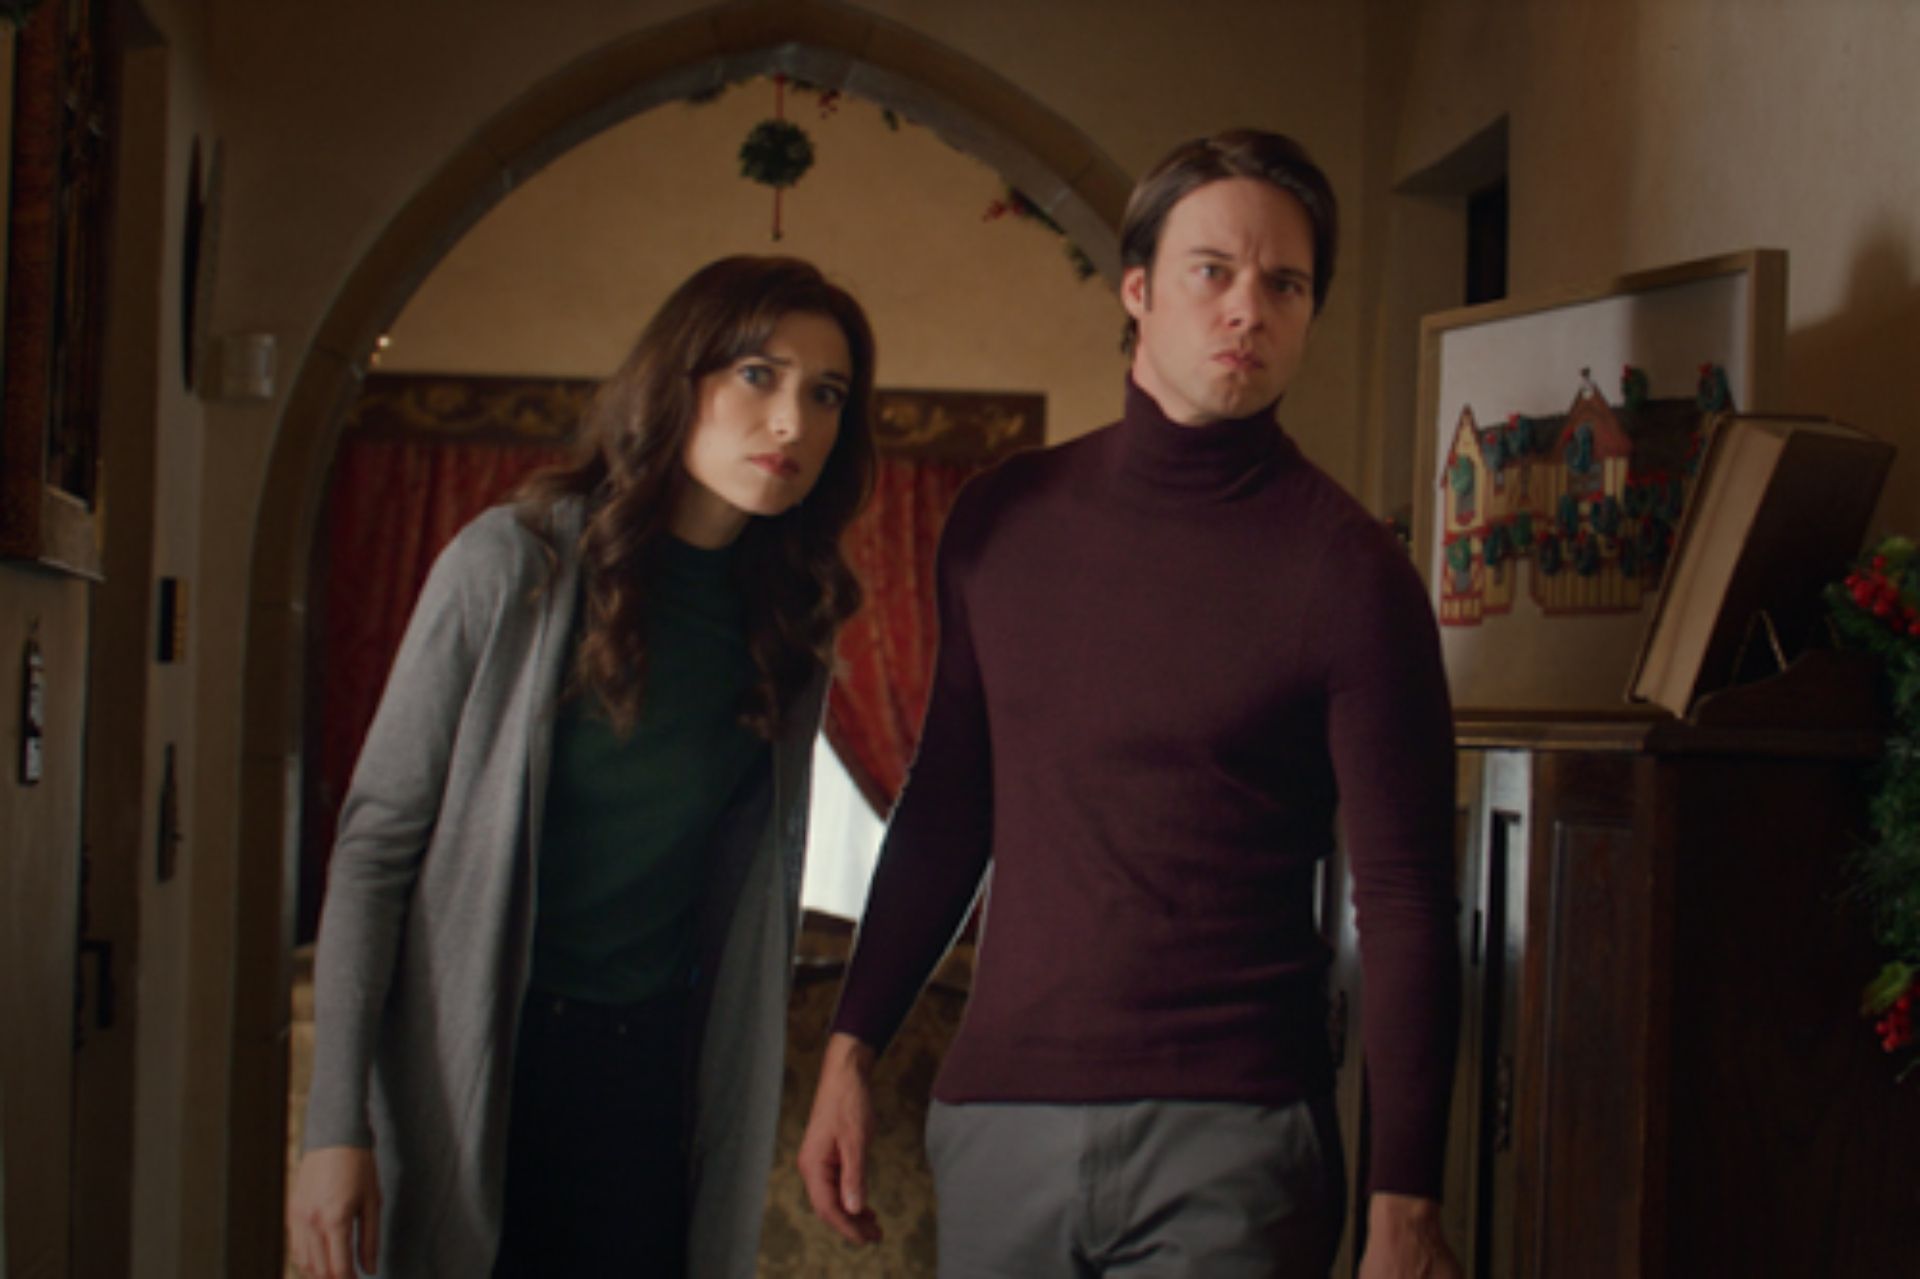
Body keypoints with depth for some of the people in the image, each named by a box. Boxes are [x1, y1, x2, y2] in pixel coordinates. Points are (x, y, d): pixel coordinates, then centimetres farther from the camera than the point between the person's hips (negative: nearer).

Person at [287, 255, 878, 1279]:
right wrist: (335, 1125, -14)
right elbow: (376, 839, -10)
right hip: (478, 1071, -4)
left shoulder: (793, 617, 3)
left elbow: (756, 889, 10)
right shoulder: (512, 563, -11)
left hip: (661, 1072, 4)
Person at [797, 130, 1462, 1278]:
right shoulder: (1003, 522, 7)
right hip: (997, 1118, 4)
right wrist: (852, 1050, 10)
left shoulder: (1347, 568, -6)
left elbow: (1406, 897, -7)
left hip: (1226, 1140, -4)